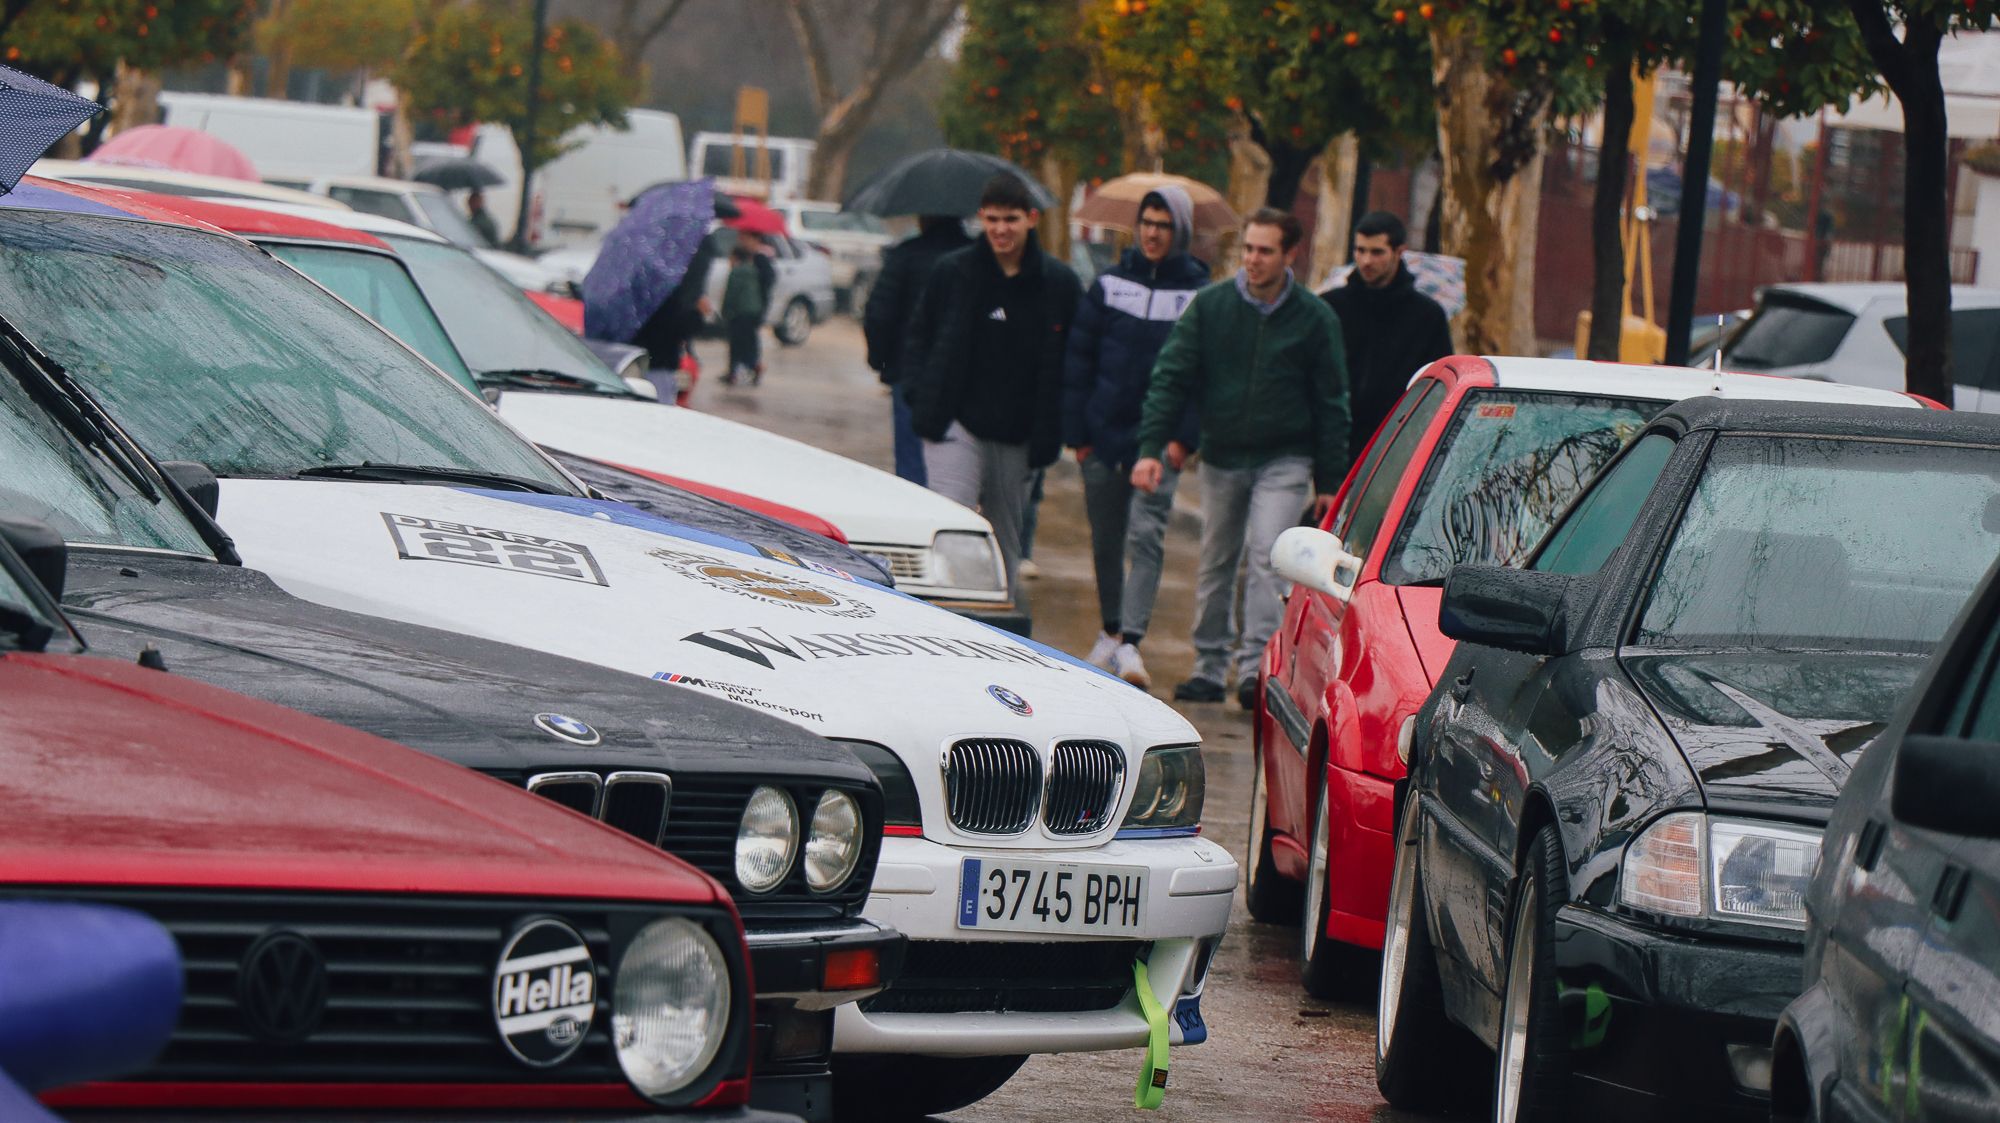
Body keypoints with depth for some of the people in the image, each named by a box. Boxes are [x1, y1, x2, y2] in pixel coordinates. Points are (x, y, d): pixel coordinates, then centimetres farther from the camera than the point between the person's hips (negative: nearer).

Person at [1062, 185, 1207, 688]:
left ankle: (1130, 642, -20)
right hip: (1104, 434, 3)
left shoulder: (1200, 295, 0)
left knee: (1146, 536, -14)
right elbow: (1078, 361, 7)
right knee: (1106, 540, 12)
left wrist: (1184, 437, -10)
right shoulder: (1109, 285, 6)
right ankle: (1111, 631, 29)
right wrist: (1077, 431, 1)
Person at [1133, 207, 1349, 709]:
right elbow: (1170, 378, -3)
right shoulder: (1210, 306, -2)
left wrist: (1328, 482, 1)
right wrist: (1150, 447, -15)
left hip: (1284, 460, -2)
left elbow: (1331, 405, 3)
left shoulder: (1315, 320, -3)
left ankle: (1255, 666, -20)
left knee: (1267, 555, -17)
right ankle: (1209, 665, 20)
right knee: (1215, 566, 9)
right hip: (1222, 456, 2)